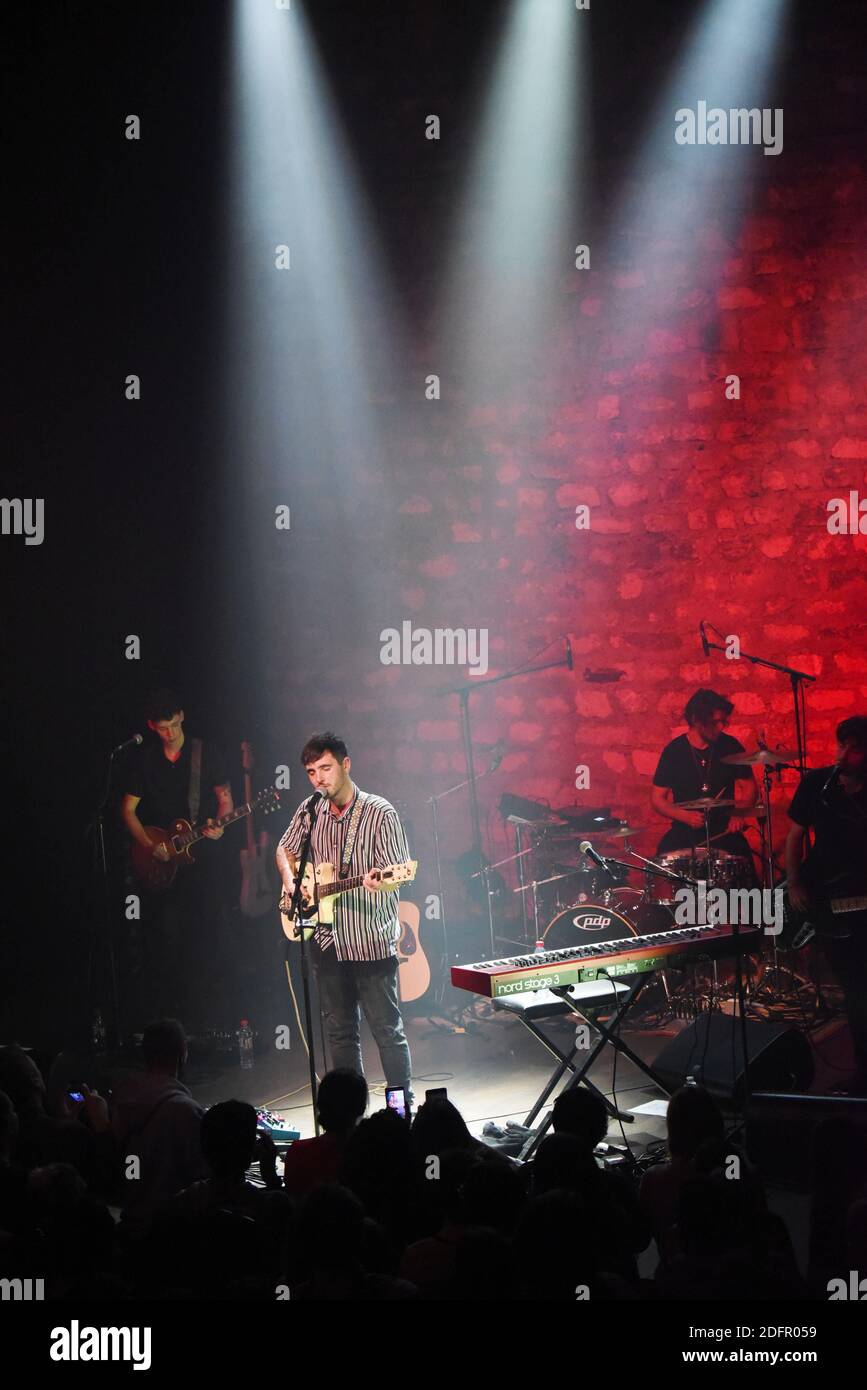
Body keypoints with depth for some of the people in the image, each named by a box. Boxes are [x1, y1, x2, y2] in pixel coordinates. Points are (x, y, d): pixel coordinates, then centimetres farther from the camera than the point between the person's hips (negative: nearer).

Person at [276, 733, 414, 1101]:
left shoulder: (379, 813, -10)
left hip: (371, 940, -6)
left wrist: (379, 883, -35)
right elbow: (285, 850, 23)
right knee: (340, 1031, 13)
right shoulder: (310, 811, 6)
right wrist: (291, 881, 4)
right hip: (327, 939, 6)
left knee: (387, 1029, -2)